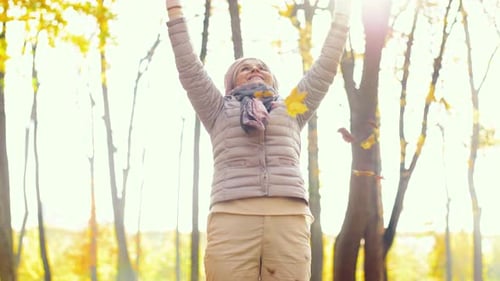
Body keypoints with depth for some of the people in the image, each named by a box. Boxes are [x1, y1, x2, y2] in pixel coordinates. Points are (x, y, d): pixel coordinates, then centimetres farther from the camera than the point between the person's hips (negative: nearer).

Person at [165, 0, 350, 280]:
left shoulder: (292, 109, 29)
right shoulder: (220, 110, 25)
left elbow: (327, 64, 29)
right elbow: (188, 65, 19)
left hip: (289, 219, 1)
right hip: (232, 219, -1)